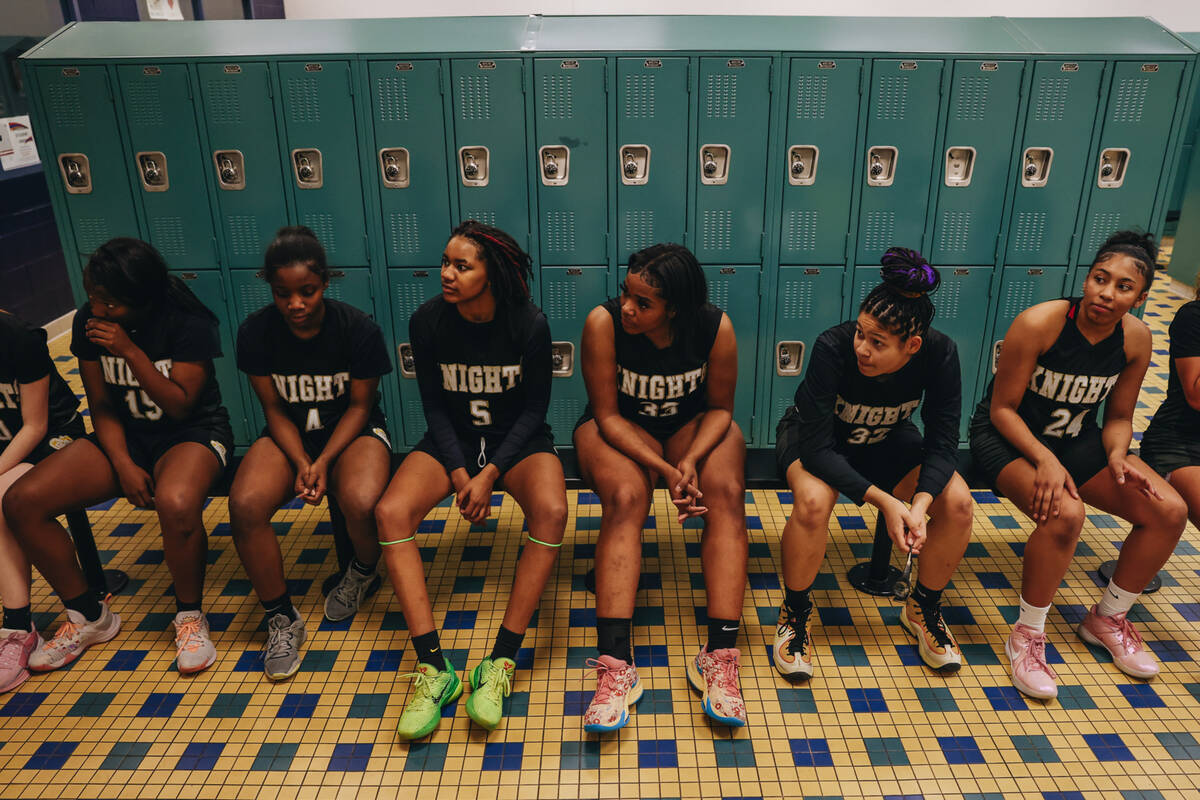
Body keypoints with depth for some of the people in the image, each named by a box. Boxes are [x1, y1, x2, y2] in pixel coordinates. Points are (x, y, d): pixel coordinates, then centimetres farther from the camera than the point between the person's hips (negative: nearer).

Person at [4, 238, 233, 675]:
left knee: (175, 503, -39)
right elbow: (102, 405, 2)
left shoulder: (187, 325, -16)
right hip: (125, 436, 6)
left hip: (193, 431, -5)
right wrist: (124, 465, -12)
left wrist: (131, 351, -26)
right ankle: (89, 615, 6)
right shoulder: (88, 322, -3)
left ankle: (190, 616, -11)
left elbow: (179, 406, -16)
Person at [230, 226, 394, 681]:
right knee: (245, 504, -27)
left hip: (352, 430, -2)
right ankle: (281, 618, -5)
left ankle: (363, 570, 6)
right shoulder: (256, 332, -10)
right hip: (290, 435, 3)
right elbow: (274, 409, -3)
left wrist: (324, 461, -20)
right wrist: (300, 462, -19)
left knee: (361, 502, -33)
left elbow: (359, 405, -8)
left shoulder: (358, 329, -16)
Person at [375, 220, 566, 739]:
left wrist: (491, 473, -18)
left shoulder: (529, 325, -14)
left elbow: (534, 407, -9)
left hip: (517, 442, -2)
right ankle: (433, 666, -25)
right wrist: (459, 473, -14)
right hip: (451, 442, 2)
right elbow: (435, 405, -2)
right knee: (390, 512, -26)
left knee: (551, 511, -33)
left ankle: (501, 663, -27)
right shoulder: (427, 322, -9)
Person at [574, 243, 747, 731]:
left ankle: (720, 655, -28)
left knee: (727, 492, -27)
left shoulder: (716, 328, -20)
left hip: (695, 425, 2)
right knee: (625, 497, -32)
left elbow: (720, 407, -8)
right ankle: (616, 665, -34)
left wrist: (691, 459, -26)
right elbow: (608, 416, -20)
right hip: (620, 428, -1)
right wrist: (664, 470, -29)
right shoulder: (604, 322, -24)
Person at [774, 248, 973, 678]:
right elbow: (816, 449, -32)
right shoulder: (833, 347, -34)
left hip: (885, 439, 4)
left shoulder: (939, 353, -25)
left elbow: (943, 442, -18)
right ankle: (795, 613, -8)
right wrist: (884, 501, -40)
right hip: (816, 437, -3)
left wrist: (921, 501, -36)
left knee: (958, 502, -20)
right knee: (813, 501, -35)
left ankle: (923, 609, 7)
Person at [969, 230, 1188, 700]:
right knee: (1064, 513, -34)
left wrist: (1117, 456, -16)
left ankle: (1108, 619, 14)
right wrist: (1044, 459, -31)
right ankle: (1027, 637, -12)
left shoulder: (1136, 339, -6)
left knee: (1169, 511, -8)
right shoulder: (1038, 324, -23)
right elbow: (1003, 408, -18)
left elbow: (1118, 417, 5)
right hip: (1008, 436, -6)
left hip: (1075, 438, 6)